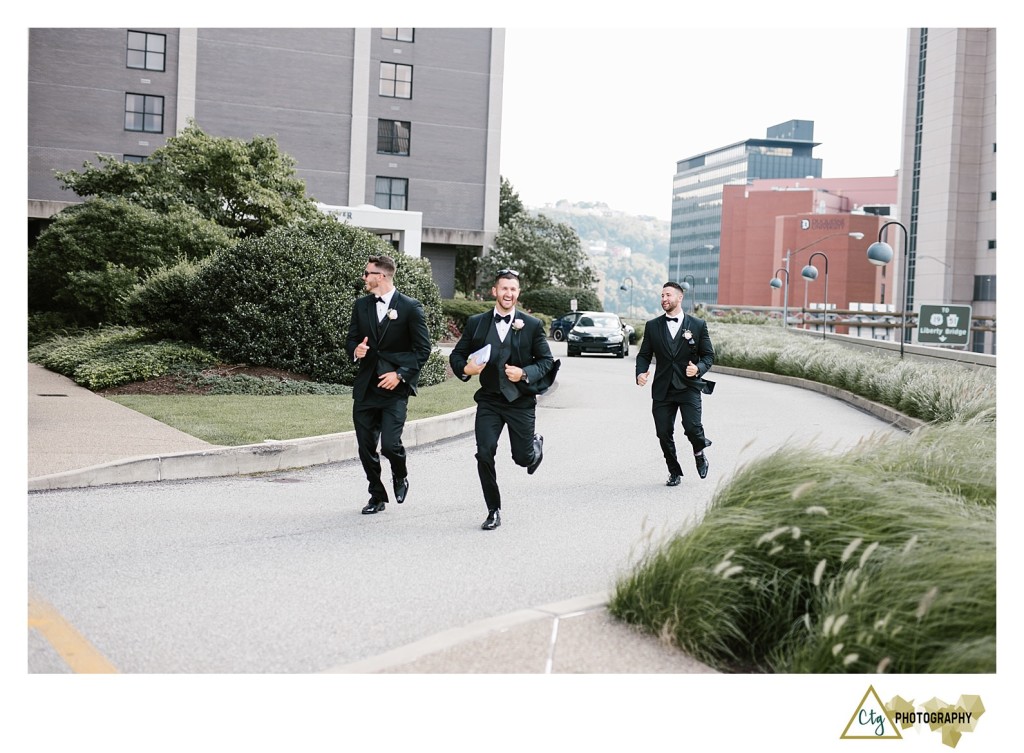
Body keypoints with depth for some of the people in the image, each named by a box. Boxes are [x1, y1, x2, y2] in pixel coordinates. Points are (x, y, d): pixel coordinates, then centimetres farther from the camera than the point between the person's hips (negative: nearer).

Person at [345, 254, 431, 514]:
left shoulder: (410, 307, -4)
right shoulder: (361, 305, 10)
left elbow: (423, 349, -3)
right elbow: (351, 339, 15)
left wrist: (400, 374, -14)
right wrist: (355, 350, -9)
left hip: (395, 388, -5)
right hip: (365, 388, 5)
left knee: (390, 445, -15)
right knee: (365, 448, 5)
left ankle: (400, 476, 18)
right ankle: (377, 495, 24)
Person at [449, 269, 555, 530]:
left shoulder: (532, 325, -2)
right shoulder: (476, 323, 2)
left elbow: (546, 360, 1)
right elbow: (457, 354, 8)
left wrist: (525, 373, -17)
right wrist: (464, 369, -14)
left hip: (521, 401, -1)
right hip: (489, 401, 1)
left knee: (523, 458, 6)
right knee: (484, 455, -10)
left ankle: (535, 444, 46)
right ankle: (494, 511, 6)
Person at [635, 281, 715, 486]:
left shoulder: (698, 325, 4)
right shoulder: (652, 326, 8)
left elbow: (708, 354, 5)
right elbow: (644, 355, 9)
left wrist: (699, 368, -16)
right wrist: (640, 372, -12)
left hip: (689, 387, -2)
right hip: (662, 389, 2)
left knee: (692, 427, -19)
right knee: (664, 433, 0)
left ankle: (699, 452, 16)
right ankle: (674, 473, 20)